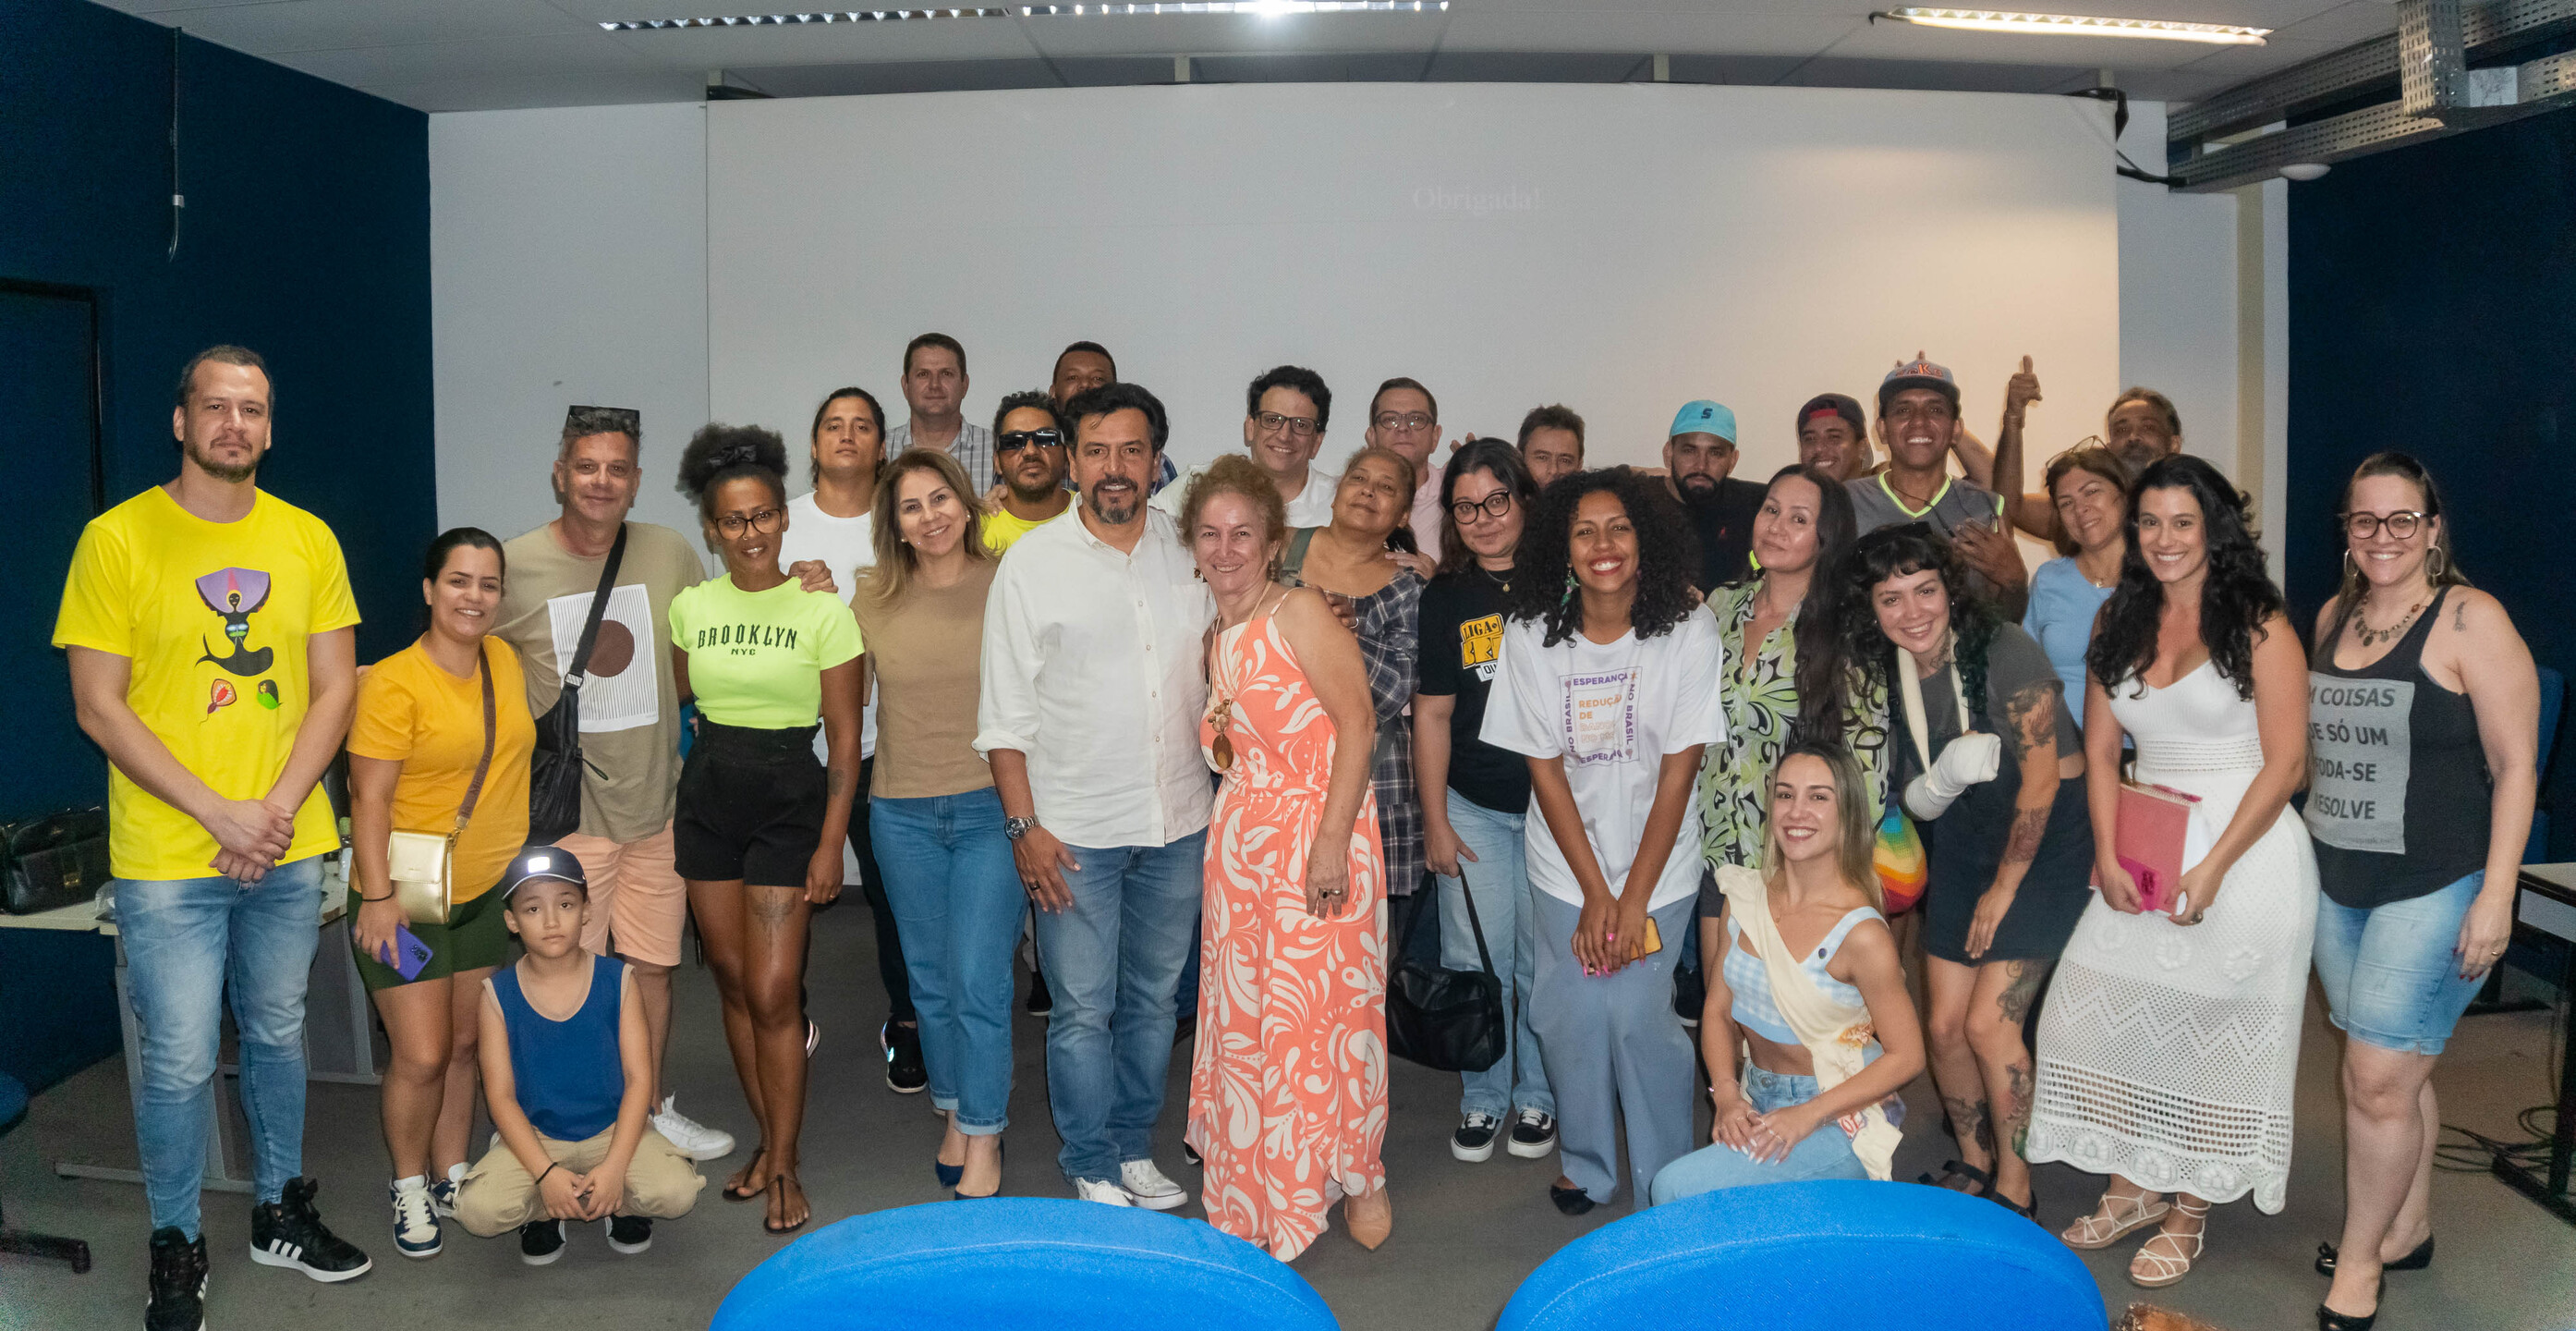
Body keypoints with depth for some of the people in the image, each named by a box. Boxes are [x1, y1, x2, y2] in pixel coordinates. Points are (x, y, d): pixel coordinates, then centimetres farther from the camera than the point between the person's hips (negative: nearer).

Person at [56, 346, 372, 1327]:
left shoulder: (307, 540, 4)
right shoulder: (117, 539, -7)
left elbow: (335, 687, 3)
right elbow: (98, 706, -8)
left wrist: (276, 809, -9)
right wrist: (218, 812, -15)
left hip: (289, 848, 4)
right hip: (166, 856, -3)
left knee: (278, 1035, 17)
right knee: (180, 1061, 1)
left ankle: (281, 1211, 34)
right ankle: (175, 1252, 20)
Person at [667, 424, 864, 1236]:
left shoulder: (823, 611, -6)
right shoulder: (690, 608, 6)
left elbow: (845, 738, -5)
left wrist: (831, 843, -10)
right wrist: (673, 813, 10)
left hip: (789, 799, -4)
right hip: (706, 796, 4)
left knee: (773, 992, -6)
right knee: (733, 980, 10)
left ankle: (784, 1166, 8)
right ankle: (769, 1140, 25)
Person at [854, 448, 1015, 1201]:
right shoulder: (871, 598, 3)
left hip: (993, 807, -3)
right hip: (904, 813, 3)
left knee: (979, 982, -5)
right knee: (930, 980, 14)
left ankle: (984, 1146, 8)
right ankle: (956, 1117, 32)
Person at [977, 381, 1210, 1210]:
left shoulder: (1191, 552, 4)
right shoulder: (1032, 563, -4)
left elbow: (1222, 676, 12)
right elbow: (1005, 712, -4)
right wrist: (1023, 825, -9)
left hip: (1178, 825, 3)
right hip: (1075, 829, -3)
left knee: (1154, 1001, 14)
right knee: (1084, 1011, 3)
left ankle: (1134, 1149, 30)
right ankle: (1092, 1171, 19)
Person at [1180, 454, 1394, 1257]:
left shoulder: (1300, 614, -10)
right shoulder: (1218, 639, 13)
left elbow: (1356, 724, -15)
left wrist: (1332, 839, -20)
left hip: (1319, 833, -7)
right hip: (1240, 842, 7)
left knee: (1326, 1008, -1)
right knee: (1243, 1011, 10)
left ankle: (1356, 1175, 21)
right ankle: (1259, 1187, 26)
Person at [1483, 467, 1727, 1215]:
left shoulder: (1688, 631, -12)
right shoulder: (1532, 635, -9)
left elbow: (1679, 770, -11)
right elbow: (1544, 766, -6)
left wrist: (1634, 898, -12)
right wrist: (1594, 892, -9)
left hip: (1658, 867, -1)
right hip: (1565, 866, 2)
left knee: (1640, 1013, -5)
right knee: (1571, 1016, 3)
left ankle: (1666, 1183, 17)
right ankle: (1589, 1167, 28)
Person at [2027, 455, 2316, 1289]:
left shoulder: (2259, 626, -6)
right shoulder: (2118, 624, 10)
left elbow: (2285, 762, -10)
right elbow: (2100, 753, 8)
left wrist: (2212, 869, -15)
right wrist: (2109, 859, -5)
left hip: (2246, 849, -5)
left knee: (2217, 1031, 2)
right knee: (2107, 1012, 1)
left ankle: (2190, 1212, 16)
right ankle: (2133, 1186, 18)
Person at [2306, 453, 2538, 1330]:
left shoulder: (2471, 620, -10)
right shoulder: (2333, 617, 9)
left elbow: (2516, 767, -11)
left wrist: (2495, 896, -15)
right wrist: (2300, 859, 12)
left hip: (2436, 888, -6)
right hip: (2338, 884, 6)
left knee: (2377, 1077, -4)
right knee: (2400, 1069, 16)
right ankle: (2408, 1228, 32)